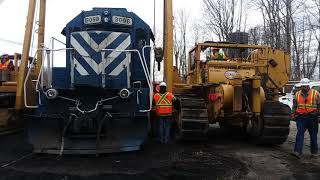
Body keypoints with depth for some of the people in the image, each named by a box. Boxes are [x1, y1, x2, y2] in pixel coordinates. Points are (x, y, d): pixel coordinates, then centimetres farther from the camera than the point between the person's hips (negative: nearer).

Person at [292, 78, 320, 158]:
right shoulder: (297, 94, 9)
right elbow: (294, 106, 15)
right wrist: (294, 114, 5)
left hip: (312, 118, -1)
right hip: (301, 118, 1)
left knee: (313, 135, 11)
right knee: (300, 134, -8)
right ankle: (297, 151, -11)